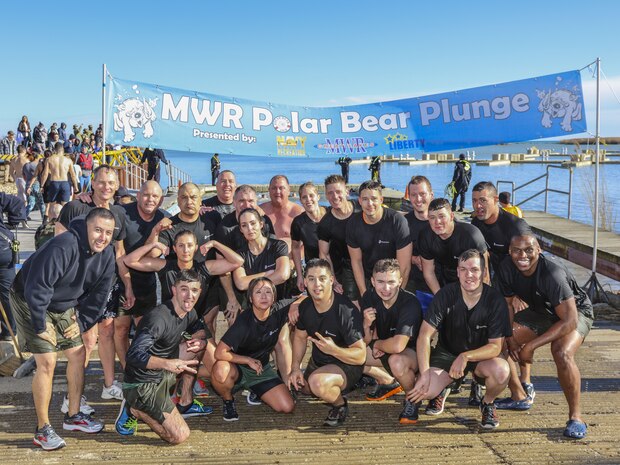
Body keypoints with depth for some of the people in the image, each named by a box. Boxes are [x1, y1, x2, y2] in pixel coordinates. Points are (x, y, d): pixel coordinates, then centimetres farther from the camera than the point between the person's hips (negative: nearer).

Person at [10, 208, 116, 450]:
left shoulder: (106, 255, -8)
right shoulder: (63, 247, -32)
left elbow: (99, 294, 3)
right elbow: (37, 287, -32)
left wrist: (82, 323, -1)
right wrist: (40, 326, -25)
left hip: (63, 306, 8)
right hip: (30, 302, -7)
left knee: (78, 354, 7)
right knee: (47, 362, -12)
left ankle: (73, 416, 24)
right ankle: (42, 429, 1)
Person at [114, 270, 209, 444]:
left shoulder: (189, 313, 1)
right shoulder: (158, 317, -26)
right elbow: (134, 355, -35)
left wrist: (200, 343, -6)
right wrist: (167, 363, -49)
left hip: (162, 376, 9)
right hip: (142, 385, -9)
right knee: (179, 436, -15)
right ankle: (134, 410, 3)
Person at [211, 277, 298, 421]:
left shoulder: (279, 311, -14)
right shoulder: (244, 322, -26)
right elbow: (220, 353, -27)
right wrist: (248, 360, -17)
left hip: (262, 368, 4)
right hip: (238, 367, -4)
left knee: (288, 407, -11)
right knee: (221, 370, -40)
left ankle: (254, 391, 19)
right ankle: (228, 400, -5)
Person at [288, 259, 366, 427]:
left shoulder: (346, 311, -30)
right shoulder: (305, 306, -9)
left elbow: (360, 356, -29)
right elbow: (300, 336, 9)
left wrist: (333, 349, -44)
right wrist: (295, 367, -2)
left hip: (347, 366, -8)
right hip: (318, 362, 8)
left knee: (318, 382, -35)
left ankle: (340, 405, -3)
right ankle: (335, 390, 38)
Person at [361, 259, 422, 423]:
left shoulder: (410, 303, -29)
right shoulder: (369, 297, -10)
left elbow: (398, 346, -39)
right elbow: (367, 343, -4)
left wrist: (377, 344, -18)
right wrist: (366, 326, -27)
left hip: (413, 351, -7)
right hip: (384, 350, 7)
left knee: (396, 361, -38)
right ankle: (390, 382, 17)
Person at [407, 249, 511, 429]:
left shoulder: (495, 300, -17)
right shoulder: (446, 295, -15)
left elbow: (496, 346, -16)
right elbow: (424, 335, -17)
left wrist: (466, 357, -33)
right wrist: (425, 373, -27)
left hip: (482, 356, 0)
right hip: (447, 352, 0)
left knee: (502, 371, -34)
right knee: (425, 390, -25)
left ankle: (488, 403, 2)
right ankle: (442, 390, 15)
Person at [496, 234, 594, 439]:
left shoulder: (552, 274, -36)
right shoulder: (507, 268, -18)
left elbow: (569, 321, -36)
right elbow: (506, 304, -2)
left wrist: (530, 346, -34)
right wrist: (511, 339, -14)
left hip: (575, 312, -6)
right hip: (541, 312, 7)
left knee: (562, 354, -35)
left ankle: (575, 416, -15)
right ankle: (519, 397, 15)